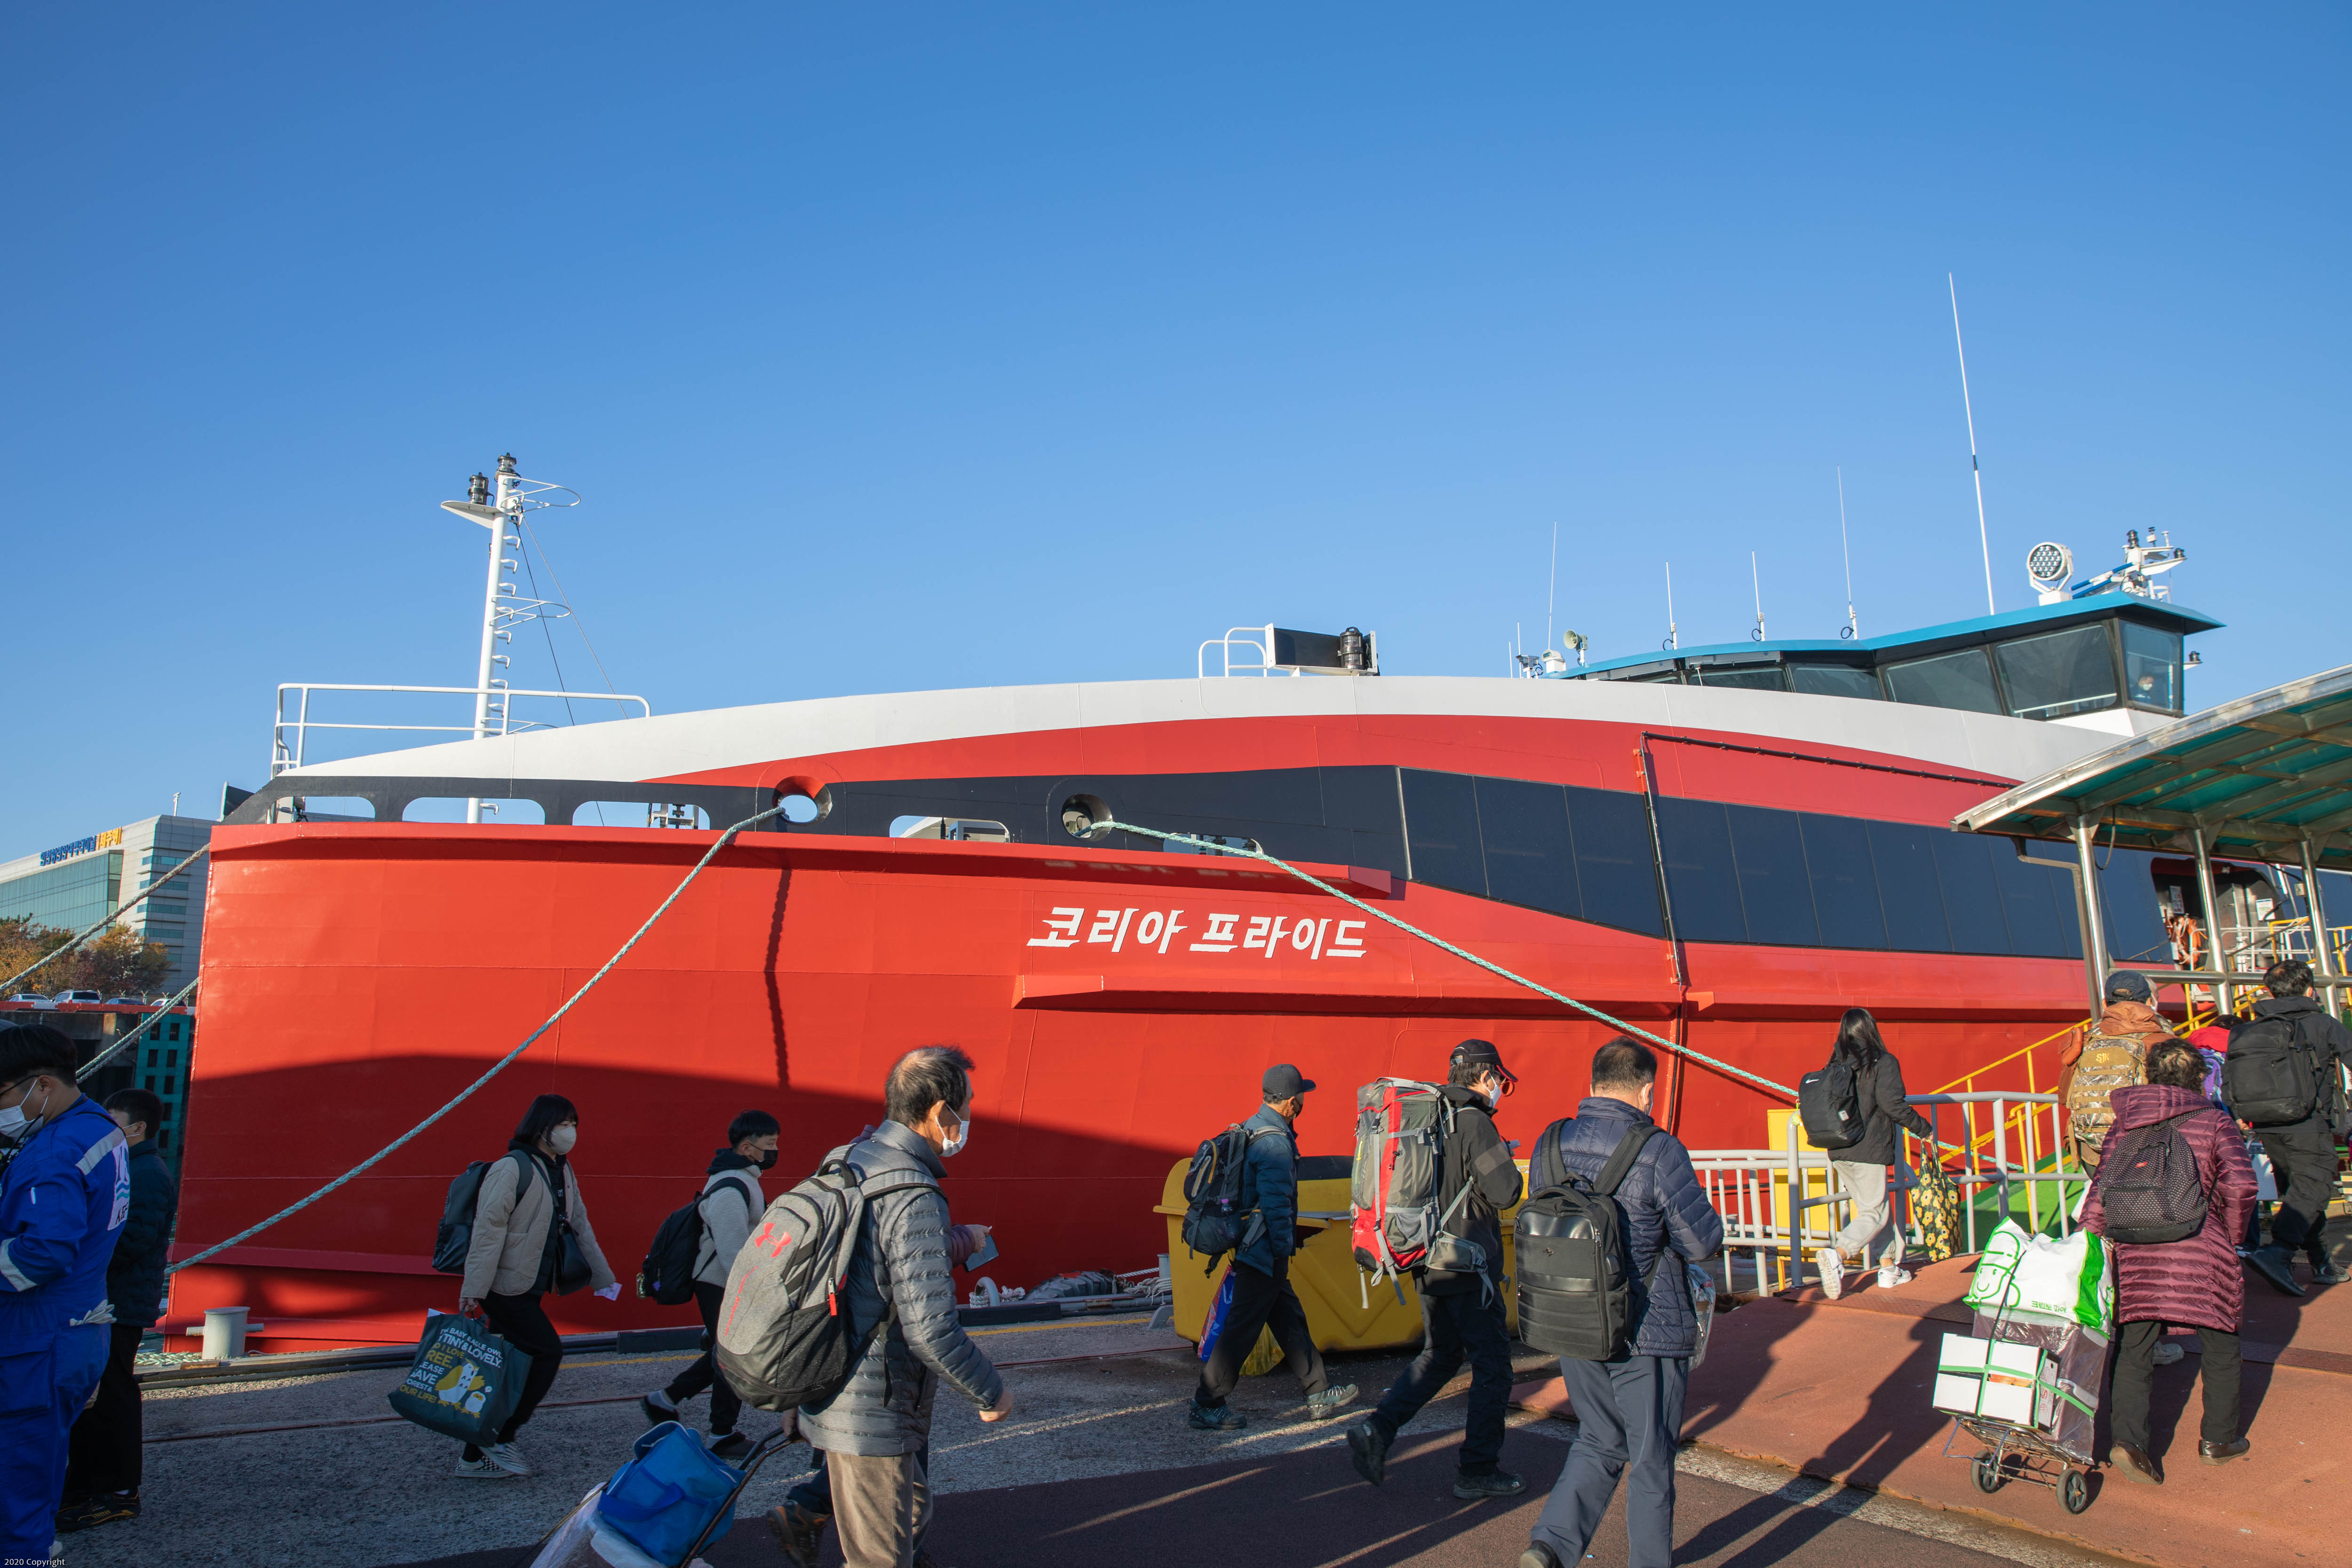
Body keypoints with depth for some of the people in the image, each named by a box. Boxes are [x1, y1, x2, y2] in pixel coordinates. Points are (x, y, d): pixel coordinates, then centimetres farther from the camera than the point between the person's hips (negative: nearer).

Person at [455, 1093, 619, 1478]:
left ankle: (476, 1455, 18)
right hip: (504, 1287, -9)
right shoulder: (513, 1169, -15)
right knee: (548, 1353, -9)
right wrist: (474, 1289, -25)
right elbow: (488, 1228, -20)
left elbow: (579, 1226, 18)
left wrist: (602, 1277, 18)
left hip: (530, 1287, 9)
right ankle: (501, 1440, 3)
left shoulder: (563, 1171, 12)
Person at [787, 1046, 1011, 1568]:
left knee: (915, 1511, 24)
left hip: (830, 1395, 9)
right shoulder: (915, 1199, -25)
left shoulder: (845, 1160, 4)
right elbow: (931, 1331, -26)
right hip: (872, 1417, -9)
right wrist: (991, 1394, -12)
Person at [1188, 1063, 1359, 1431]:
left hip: (1252, 1247, 10)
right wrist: (1284, 1252, -16)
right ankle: (1206, 1406, 5)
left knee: (1290, 1320, 16)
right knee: (1242, 1328, -2)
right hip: (1263, 1253, -10)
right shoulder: (1275, 1143, -20)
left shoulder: (1250, 1130, 10)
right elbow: (1276, 1205, -24)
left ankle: (1319, 1395, 26)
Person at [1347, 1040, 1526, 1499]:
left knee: (1439, 1355, 19)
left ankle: (1376, 1430, 4)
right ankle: (1478, 1470, 12)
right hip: (1469, 1269, -8)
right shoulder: (1474, 1124, -16)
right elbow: (1505, 1193, -20)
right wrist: (1505, 1162, -1)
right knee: (1492, 1365, 6)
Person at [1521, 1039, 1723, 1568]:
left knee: (1598, 1443, 21)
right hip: (1647, 1333, -5)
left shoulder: (1553, 1143, -1)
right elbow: (1703, 1241, -14)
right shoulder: (1659, 1152, -18)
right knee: (1651, 1460, 13)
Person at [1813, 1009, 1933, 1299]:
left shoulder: (1836, 1063, 6)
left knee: (1871, 1207, 19)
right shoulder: (1883, 1062, -9)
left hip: (1839, 1151, 6)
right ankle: (1837, 1255, -21)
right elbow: (1892, 1104, -16)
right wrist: (1923, 1127, -2)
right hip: (1869, 1150, -6)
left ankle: (1889, 1267, 23)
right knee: (1875, 1214, 0)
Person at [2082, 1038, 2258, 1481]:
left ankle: (2128, 1437, -7)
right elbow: (2241, 1186, -10)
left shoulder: (2124, 1127, 13)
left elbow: (2099, 1196, 8)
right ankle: (2218, 1440, 28)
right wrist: (2231, 1237, 6)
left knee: (2134, 1352, 9)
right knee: (2220, 1345, 19)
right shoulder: (2215, 1124, 4)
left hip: (2135, 1252, 2)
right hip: (2200, 1252, -2)